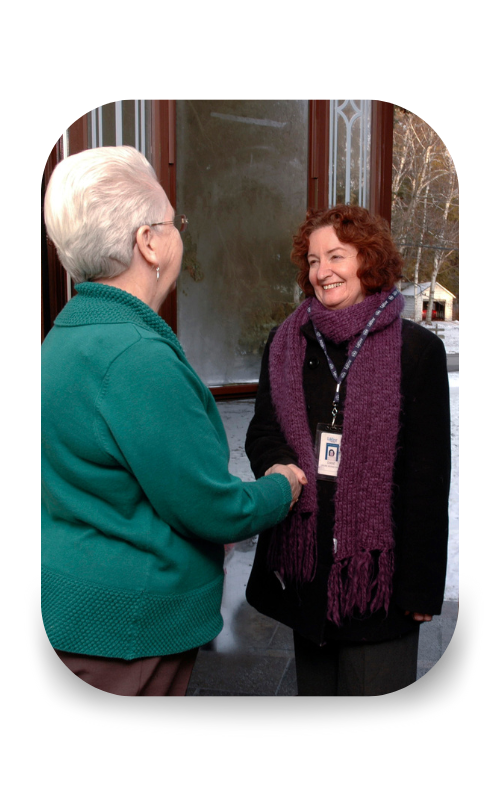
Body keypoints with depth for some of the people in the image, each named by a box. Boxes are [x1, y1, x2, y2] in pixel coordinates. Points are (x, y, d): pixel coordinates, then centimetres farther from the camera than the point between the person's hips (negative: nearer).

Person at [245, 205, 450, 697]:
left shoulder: (416, 349, -5)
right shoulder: (284, 344, 7)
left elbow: (428, 474, -6)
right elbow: (262, 429, 7)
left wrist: (422, 585, -8)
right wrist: (278, 468, -18)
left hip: (378, 564, -3)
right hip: (304, 560, 4)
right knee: (314, 684, 18)